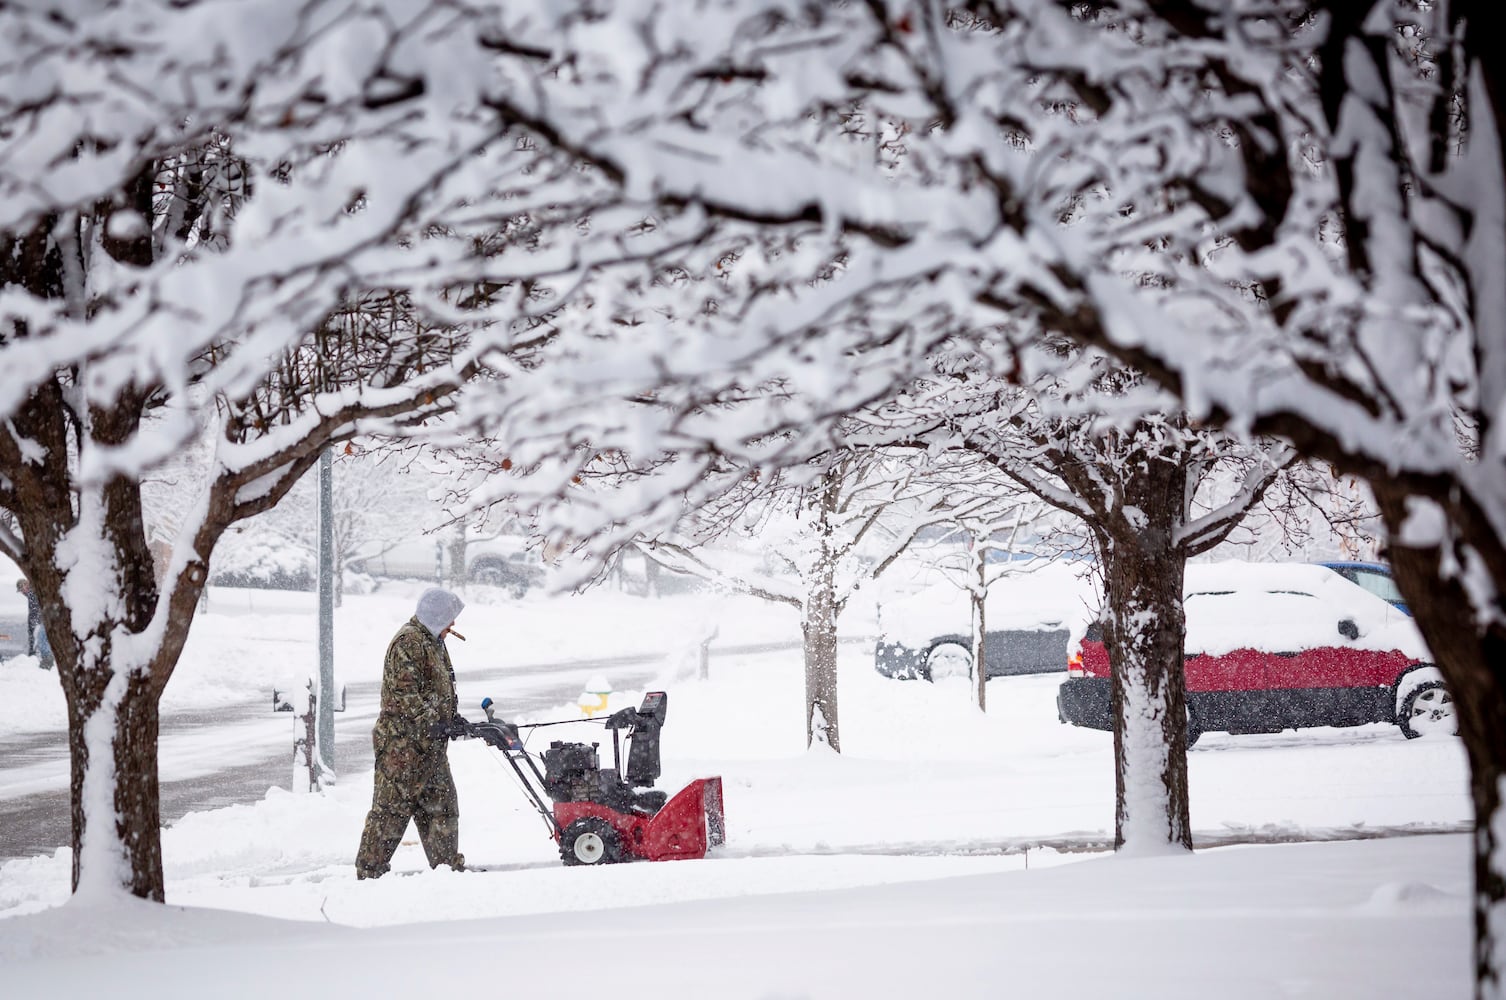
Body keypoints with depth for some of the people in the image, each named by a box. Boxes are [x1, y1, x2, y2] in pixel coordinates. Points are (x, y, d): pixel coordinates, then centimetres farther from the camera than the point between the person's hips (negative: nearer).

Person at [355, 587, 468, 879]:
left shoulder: (434, 642, 20)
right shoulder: (408, 642, -13)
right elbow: (404, 692, -21)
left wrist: (452, 717, 12)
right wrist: (431, 722, -25)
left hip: (431, 745, 10)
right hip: (403, 745, -10)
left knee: (441, 806, 14)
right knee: (392, 809, -7)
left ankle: (448, 865, 22)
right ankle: (370, 871, -4)